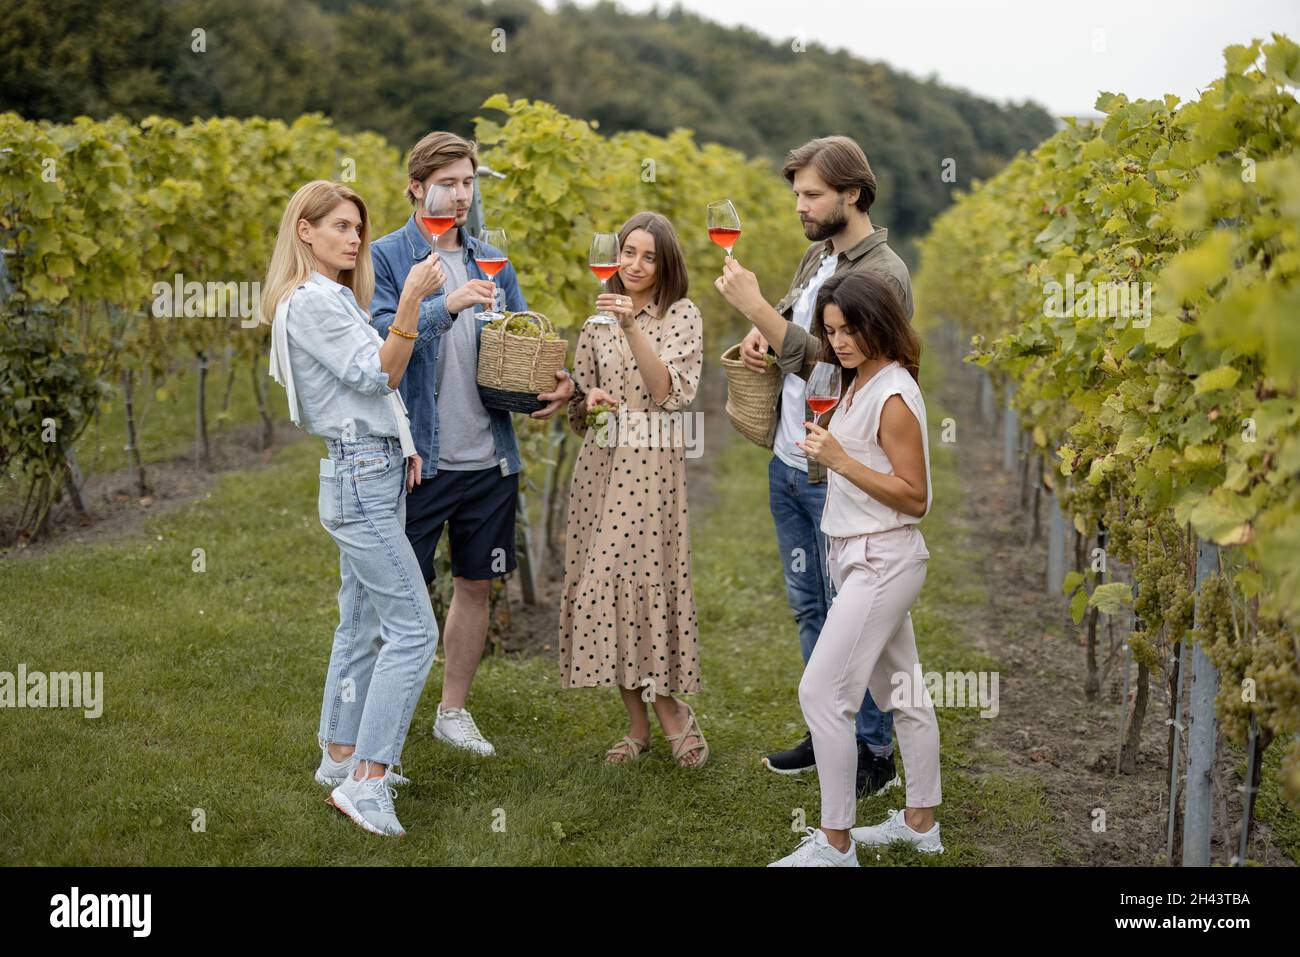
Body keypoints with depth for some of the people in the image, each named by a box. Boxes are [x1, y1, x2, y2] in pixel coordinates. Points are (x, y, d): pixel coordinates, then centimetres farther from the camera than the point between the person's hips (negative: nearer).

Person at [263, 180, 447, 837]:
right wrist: (410, 303, -26)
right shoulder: (310, 301, -12)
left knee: (363, 625, 14)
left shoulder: (336, 299, 19)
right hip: (358, 473, -10)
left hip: (375, 470, 10)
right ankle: (365, 784, -12)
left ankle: (340, 758, 22)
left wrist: (404, 443, 9)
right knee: (413, 629, -13)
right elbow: (376, 374, -17)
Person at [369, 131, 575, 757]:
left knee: (476, 584, 14)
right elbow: (381, 339, -17)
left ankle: (453, 711, 29)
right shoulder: (386, 257, -4)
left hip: (489, 458, 5)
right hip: (418, 458, -5)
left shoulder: (492, 263, 11)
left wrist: (557, 379, -8)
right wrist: (445, 305, -29)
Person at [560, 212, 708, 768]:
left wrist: (633, 329, -20)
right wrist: (589, 399, -5)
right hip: (600, 462, 5)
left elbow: (671, 391, -13)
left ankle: (669, 711, 8)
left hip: (653, 465, -4)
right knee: (603, 581, 3)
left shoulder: (682, 315, 0)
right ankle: (638, 723, 13)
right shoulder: (599, 317, 13)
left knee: (647, 578, -9)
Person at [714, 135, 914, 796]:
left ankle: (875, 753, 13)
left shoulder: (881, 275, -18)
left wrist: (755, 305, -24)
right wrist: (760, 333, 4)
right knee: (808, 606, 17)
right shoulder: (819, 254, 10)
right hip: (787, 462, 9)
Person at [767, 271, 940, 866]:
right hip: (864, 558, 10)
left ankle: (834, 845, -3)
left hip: (881, 563, -10)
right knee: (901, 692, 16)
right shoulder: (857, 386, 10)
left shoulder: (893, 397, -18)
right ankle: (920, 824, 28)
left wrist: (840, 460, -24)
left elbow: (915, 497, -20)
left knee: (822, 692, -10)